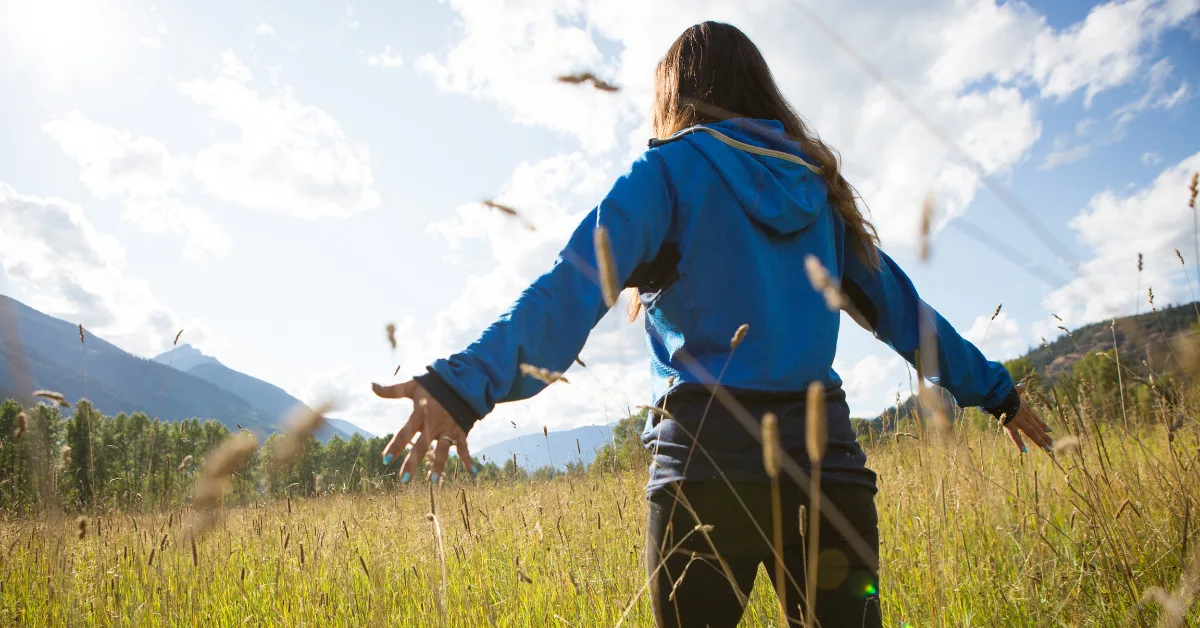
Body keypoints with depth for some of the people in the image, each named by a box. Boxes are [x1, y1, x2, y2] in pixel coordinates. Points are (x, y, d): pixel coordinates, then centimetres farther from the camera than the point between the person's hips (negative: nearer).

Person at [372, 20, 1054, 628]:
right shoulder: (816, 183, 16)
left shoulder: (671, 170, 1)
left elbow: (577, 286, -15)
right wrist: (996, 390, 30)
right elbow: (899, 304, 19)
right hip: (824, 455, 4)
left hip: (709, 457, -4)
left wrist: (468, 382, -24)